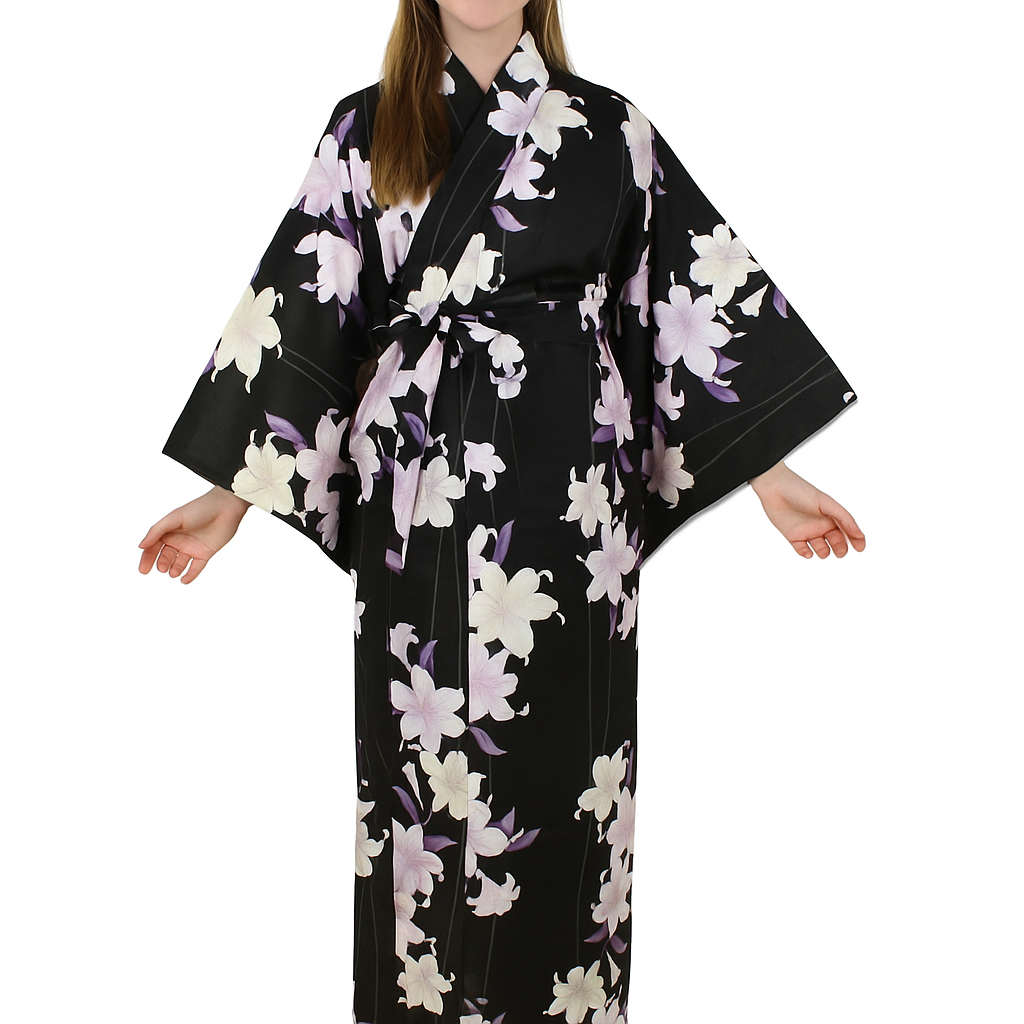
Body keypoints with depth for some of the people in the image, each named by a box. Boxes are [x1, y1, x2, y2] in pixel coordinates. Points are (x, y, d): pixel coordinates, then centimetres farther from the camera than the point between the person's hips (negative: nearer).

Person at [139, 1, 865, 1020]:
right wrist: (230, 495, 1)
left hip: (570, 491, 0)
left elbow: (700, 296, 5)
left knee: (560, 752, 6)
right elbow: (298, 306, 5)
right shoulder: (366, 129, 8)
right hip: (421, 493, 0)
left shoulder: (611, 131, 7)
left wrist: (772, 478, 1)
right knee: (426, 749, 7)